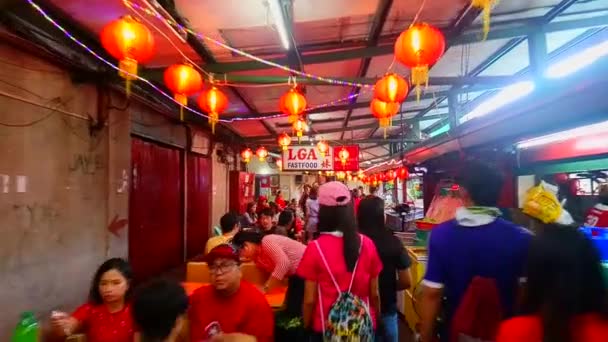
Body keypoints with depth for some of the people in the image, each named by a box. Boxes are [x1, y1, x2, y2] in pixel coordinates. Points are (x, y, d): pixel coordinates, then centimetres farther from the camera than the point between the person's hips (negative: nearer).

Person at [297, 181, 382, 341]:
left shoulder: (315, 248, -18)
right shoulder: (367, 244, -10)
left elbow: (309, 300, -13)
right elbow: (374, 293, -2)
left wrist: (306, 327, 4)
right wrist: (375, 320, 14)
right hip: (363, 326, 2)